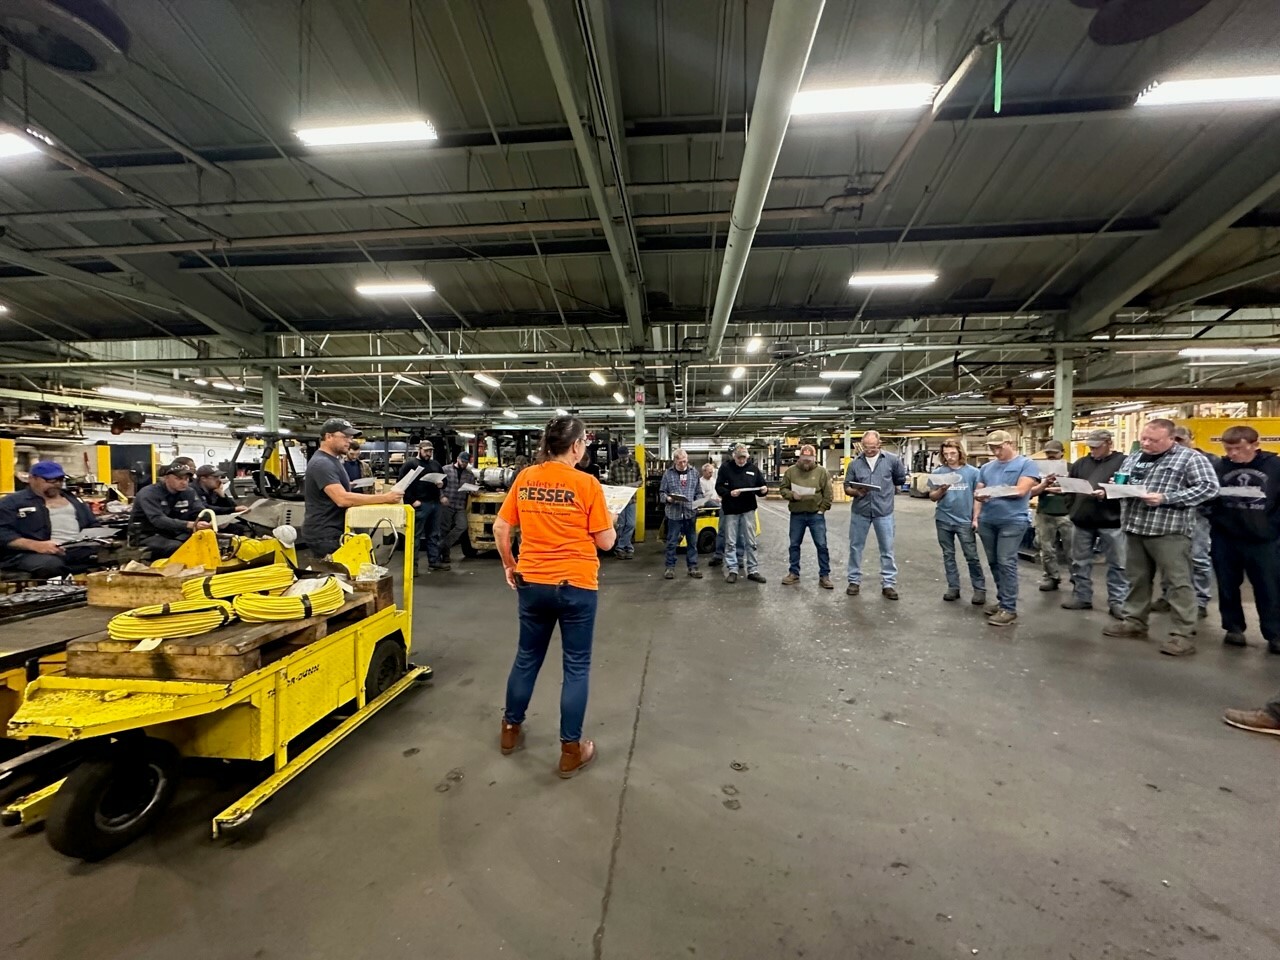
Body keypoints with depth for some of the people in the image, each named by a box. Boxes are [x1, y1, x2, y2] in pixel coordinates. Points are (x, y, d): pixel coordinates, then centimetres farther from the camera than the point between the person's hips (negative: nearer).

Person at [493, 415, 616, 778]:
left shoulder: (525, 478, 0)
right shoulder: (586, 484, -13)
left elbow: (500, 528, 5)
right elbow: (605, 542, -8)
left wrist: (509, 565, 17)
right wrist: (610, 521, 13)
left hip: (532, 582, 5)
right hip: (576, 585, -4)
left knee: (527, 657, 22)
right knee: (576, 665, 10)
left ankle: (511, 729, 40)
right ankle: (571, 750, 22)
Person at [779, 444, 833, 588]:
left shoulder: (822, 471, -5)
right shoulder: (791, 471, -1)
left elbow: (829, 493, -2)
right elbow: (782, 488, 6)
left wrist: (822, 510, -7)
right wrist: (792, 495, -13)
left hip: (816, 515, -2)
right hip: (796, 515, 2)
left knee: (821, 545, 1)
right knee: (793, 544, 9)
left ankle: (824, 576, 11)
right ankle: (794, 573, 23)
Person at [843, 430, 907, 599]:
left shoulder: (892, 460, -1)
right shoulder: (855, 463, 0)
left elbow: (901, 479, 15)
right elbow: (847, 487, 2)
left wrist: (888, 492, 14)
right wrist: (856, 492, -16)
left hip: (884, 511, -1)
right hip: (860, 511, 1)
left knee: (887, 549, 6)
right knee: (855, 547, 9)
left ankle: (888, 584, 16)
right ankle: (854, 581, 21)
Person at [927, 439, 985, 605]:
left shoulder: (972, 472, -3)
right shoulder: (938, 472, 1)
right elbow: (932, 497, 3)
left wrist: (976, 518, -5)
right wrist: (941, 490, -16)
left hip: (965, 521, -2)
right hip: (943, 520, 2)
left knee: (972, 556, 1)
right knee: (948, 555, 10)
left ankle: (980, 589, 12)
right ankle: (953, 587, 19)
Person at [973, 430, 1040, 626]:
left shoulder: (1026, 463, 0)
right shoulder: (986, 467, 16)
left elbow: (1021, 490, -12)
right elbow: (978, 492, 15)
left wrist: (992, 491, -9)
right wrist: (976, 517, 5)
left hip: (1013, 521, -6)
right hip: (987, 521, 6)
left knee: (1006, 563, -7)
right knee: (993, 563, 11)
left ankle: (1009, 609, 0)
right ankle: (1002, 601, 24)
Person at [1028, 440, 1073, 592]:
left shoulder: (1071, 468, 2)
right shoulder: (1039, 469, 6)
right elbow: (1031, 492, -1)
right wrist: (1044, 484, -17)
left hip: (1067, 514, -2)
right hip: (1045, 515, 2)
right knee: (1047, 549, 8)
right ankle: (1052, 577, 18)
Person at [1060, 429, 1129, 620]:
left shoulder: (1123, 461, -3)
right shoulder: (1081, 463, 12)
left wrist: (1107, 494, -24)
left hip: (1110, 522, -4)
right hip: (1082, 520, 4)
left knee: (1117, 564, 5)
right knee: (1080, 562, 11)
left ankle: (1117, 602, 15)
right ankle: (1081, 597, 22)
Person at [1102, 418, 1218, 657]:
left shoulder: (1190, 458, -3)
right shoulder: (1132, 459, 15)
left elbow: (1209, 487, -11)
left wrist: (1165, 498, -19)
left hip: (1170, 530, -6)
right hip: (1134, 528, 6)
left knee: (1179, 582, -1)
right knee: (1137, 578, 13)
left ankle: (1182, 634, 5)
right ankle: (1134, 623, 23)